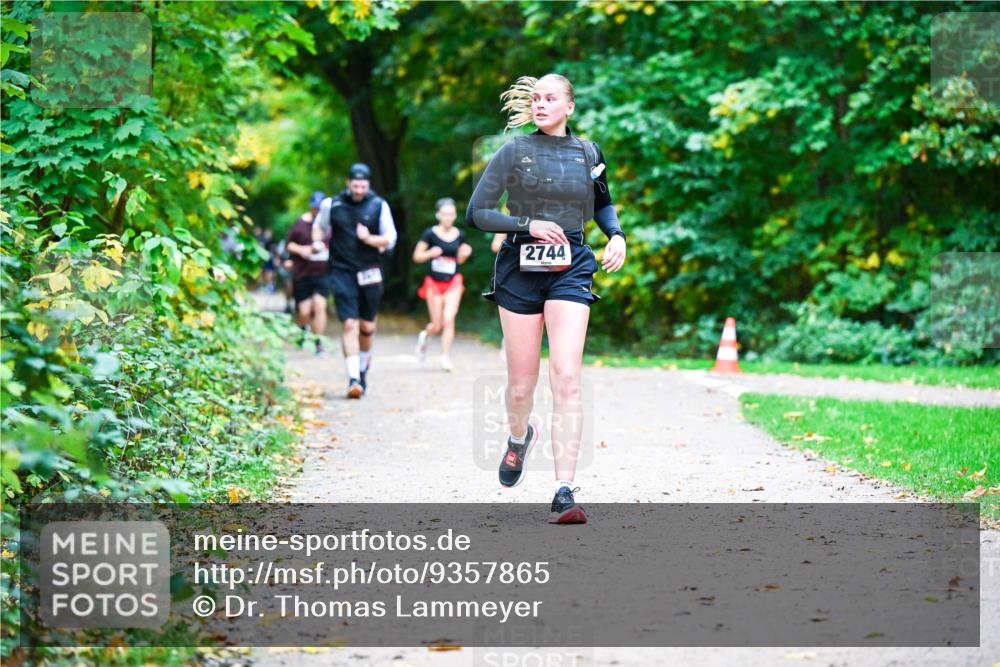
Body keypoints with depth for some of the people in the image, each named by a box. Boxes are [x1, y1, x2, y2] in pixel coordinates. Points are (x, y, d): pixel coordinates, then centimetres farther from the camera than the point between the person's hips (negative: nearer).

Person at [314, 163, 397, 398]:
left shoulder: (379, 206, 0)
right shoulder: (331, 205, 0)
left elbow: (391, 239, 2)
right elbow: (319, 227, 20)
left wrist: (369, 239, -14)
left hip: (370, 273, 2)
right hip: (342, 273, -1)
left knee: (367, 326, 9)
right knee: (350, 324, -13)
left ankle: (363, 369, 32)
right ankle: (353, 378, -17)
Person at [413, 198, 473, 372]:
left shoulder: (460, 235, 2)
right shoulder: (430, 234, -8)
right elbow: (417, 256, -3)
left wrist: (464, 254, -8)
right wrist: (430, 253, -21)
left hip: (453, 282, 2)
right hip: (434, 282, -2)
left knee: (449, 319, -14)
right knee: (437, 325, 5)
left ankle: (445, 357, -5)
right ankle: (424, 335, 40)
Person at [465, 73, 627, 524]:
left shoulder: (587, 153, 8)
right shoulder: (513, 153, 1)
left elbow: (603, 204, 26)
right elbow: (476, 214, -1)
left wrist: (616, 235, 6)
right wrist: (529, 225, -13)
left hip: (570, 271, 0)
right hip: (520, 270, 0)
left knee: (566, 377, -16)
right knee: (521, 386, 6)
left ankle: (564, 493, -18)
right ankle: (519, 437, 43)